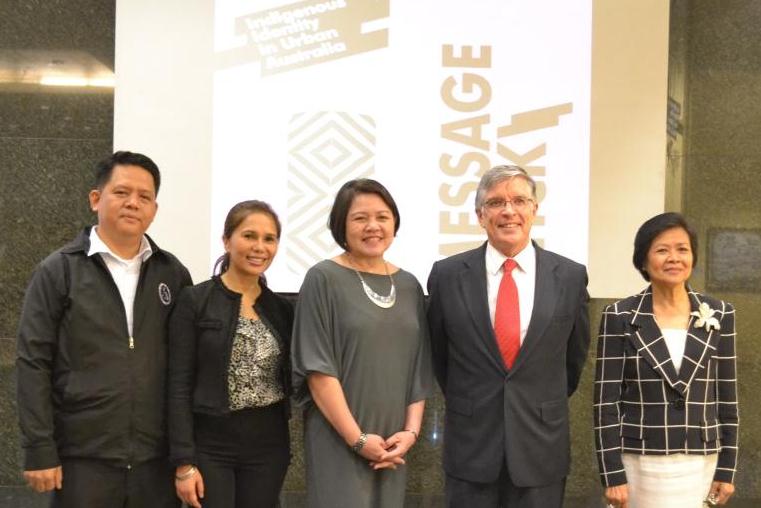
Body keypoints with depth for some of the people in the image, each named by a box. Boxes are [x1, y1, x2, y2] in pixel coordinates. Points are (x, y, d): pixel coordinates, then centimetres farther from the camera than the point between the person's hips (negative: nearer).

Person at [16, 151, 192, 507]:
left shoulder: (173, 273, 7)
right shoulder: (59, 270, -1)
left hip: (157, 459, 3)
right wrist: (39, 450, -8)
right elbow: (33, 364, -4)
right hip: (83, 458, -2)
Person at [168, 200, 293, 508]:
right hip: (211, 445, -4)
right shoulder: (195, 301, -6)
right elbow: (179, 386, -8)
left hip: (269, 446, 4)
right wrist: (184, 462, -12)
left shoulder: (282, 309, 8)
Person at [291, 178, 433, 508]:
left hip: (391, 445, 5)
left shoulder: (409, 285, 9)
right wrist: (358, 438, -14)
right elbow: (317, 368, -11)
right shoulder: (323, 279, -6)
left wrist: (411, 430, -3)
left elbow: (419, 367, 10)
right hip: (338, 440, -5)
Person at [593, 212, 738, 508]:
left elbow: (727, 396, 7)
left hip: (700, 465, 2)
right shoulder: (620, 317, -4)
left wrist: (726, 469, 4)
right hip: (639, 464, -2)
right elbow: (606, 399, -5)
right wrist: (613, 474, -9)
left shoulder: (719, 315, 3)